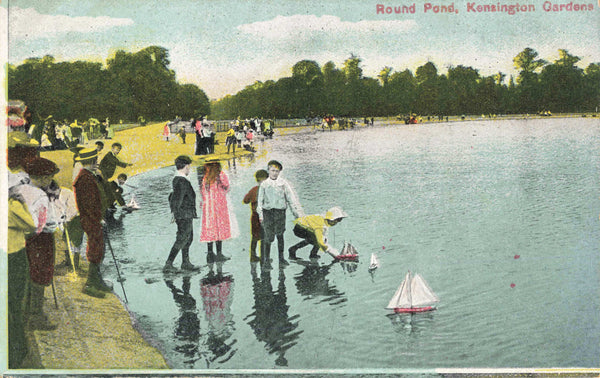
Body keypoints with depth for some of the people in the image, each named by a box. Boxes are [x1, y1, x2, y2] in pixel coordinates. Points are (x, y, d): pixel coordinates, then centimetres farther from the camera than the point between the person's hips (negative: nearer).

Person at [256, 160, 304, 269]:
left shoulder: (283, 182, 6)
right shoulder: (264, 184, 7)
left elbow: (291, 198, 5)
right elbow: (260, 200, 9)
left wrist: (298, 212, 0)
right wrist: (260, 215, 3)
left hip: (280, 211, 1)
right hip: (268, 212, -1)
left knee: (280, 235, 7)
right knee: (268, 236, -5)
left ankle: (281, 258, 17)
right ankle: (266, 260, 0)